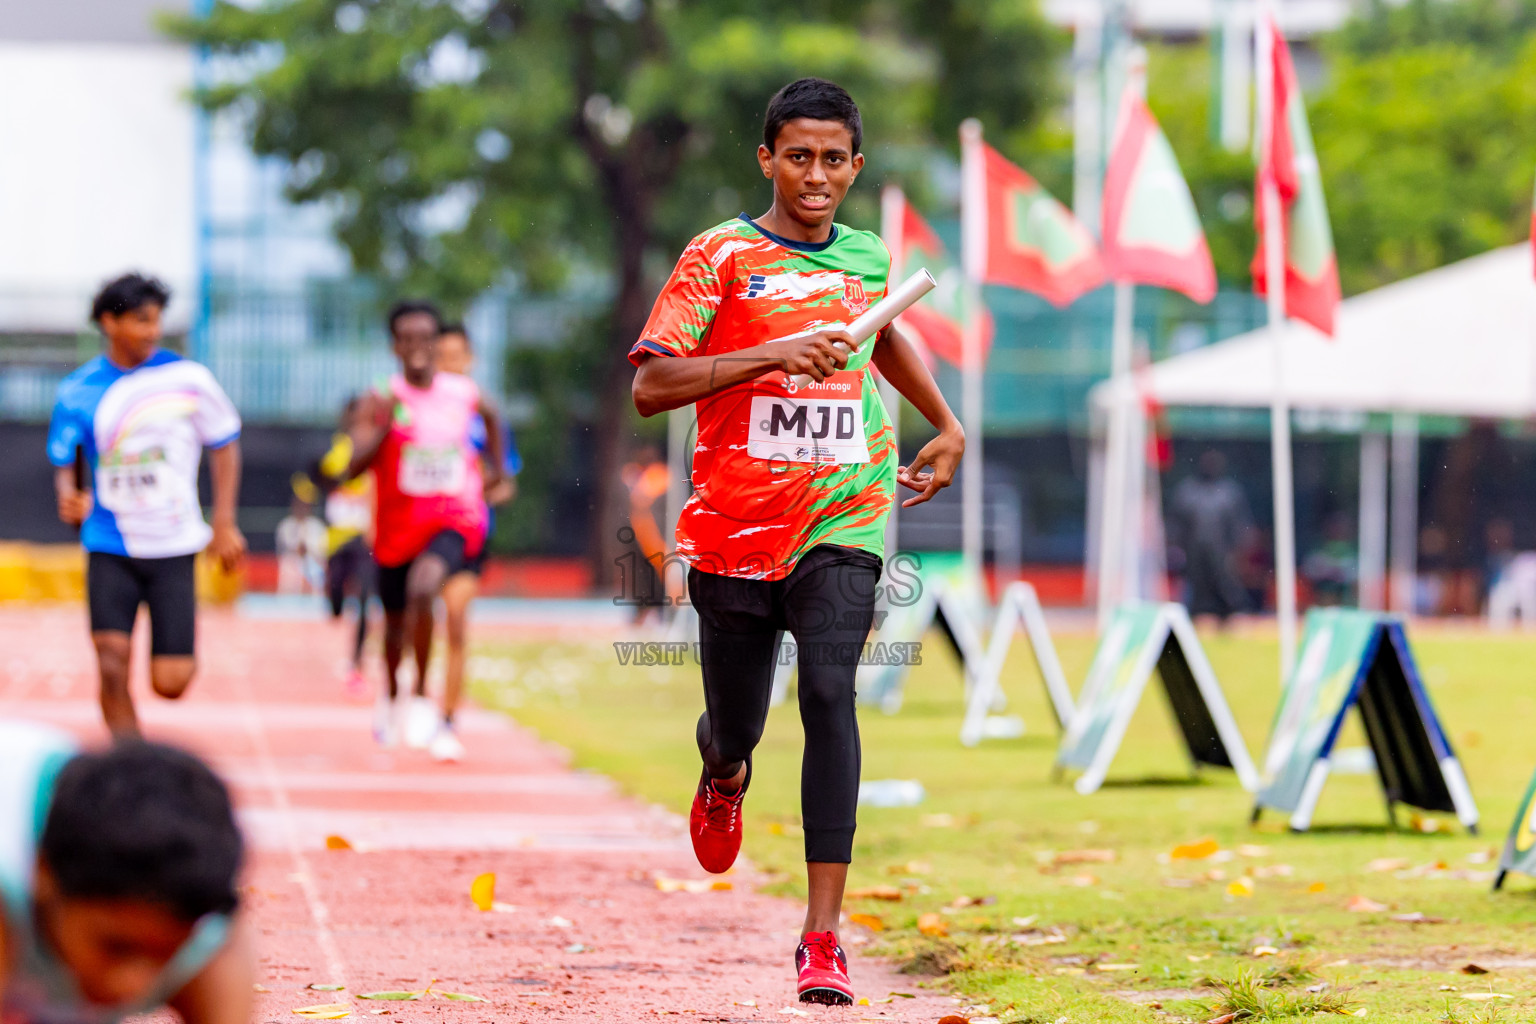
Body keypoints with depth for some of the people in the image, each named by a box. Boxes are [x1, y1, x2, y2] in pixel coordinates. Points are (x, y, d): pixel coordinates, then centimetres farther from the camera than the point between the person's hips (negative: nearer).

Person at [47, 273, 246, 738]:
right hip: (109, 547, 0)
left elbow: (224, 445, 7)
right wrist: (69, 498, -15)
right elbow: (64, 463, 8)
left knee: (170, 683, -2)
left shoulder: (188, 378, -4)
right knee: (112, 667, -15)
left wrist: (224, 524, 1)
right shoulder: (77, 391, -2)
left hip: (174, 546, 0)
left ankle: (185, 657, 36)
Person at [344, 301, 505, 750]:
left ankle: (421, 695, -16)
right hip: (398, 524, 1)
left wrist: (495, 466, 22)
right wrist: (383, 427, -32)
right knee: (395, 621, 19)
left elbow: (490, 417, 24)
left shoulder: (464, 394, -1)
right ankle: (390, 696, 51)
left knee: (423, 587, -31)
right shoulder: (381, 401, -9)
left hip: (454, 521, -1)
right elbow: (355, 465, -19)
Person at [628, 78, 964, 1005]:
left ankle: (824, 935, -22)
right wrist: (774, 355, -21)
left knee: (830, 693, -20)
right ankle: (724, 776, 51)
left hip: (841, 521, 1)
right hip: (734, 531, -1)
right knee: (736, 725, 8)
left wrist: (947, 427, 32)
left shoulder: (870, 259, 10)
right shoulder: (721, 257, -3)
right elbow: (650, 387, -13)